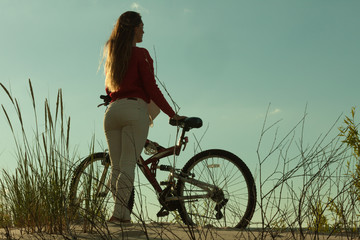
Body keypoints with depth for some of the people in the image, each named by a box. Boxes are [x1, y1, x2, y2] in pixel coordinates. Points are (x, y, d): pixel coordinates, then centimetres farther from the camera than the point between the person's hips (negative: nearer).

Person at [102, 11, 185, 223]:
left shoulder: (112, 54, 18)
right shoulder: (140, 54, -3)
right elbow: (152, 88, -7)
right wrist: (172, 114, -1)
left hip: (112, 110, 6)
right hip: (134, 109, -6)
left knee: (117, 166, 5)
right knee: (128, 165, -8)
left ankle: (121, 213, 3)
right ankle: (120, 212, -14)